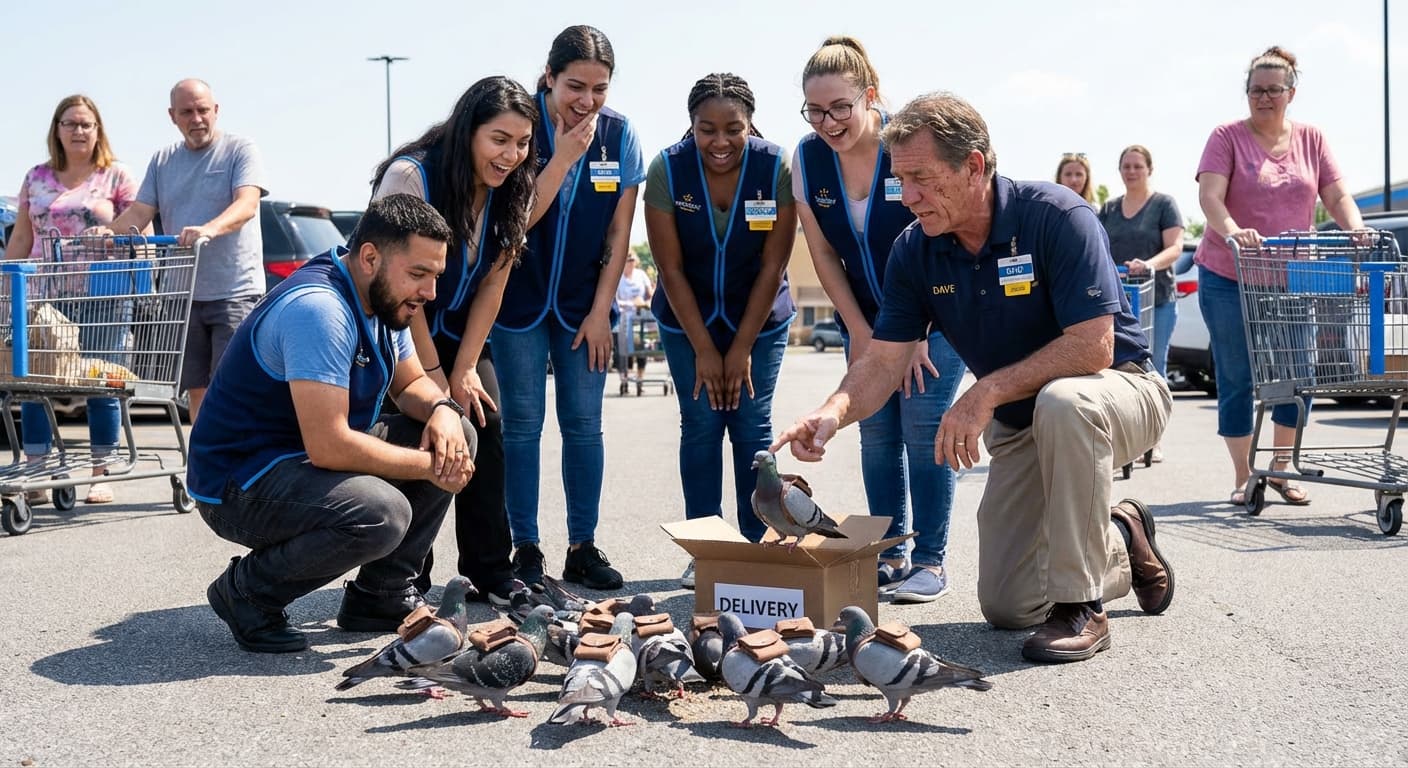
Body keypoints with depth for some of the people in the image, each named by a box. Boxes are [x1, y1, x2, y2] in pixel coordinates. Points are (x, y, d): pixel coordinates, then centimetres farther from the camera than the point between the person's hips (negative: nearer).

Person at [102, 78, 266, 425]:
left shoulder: (240, 150, -1)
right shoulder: (162, 161, 16)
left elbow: (247, 204, -16)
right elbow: (140, 212, 10)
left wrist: (210, 229, -36)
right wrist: (108, 231, -12)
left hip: (235, 292, -5)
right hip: (183, 294, 5)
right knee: (197, 390, 8)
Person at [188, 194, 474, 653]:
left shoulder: (383, 300, 3)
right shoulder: (319, 308, -27)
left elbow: (411, 383, 15)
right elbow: (329, 446, -32)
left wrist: (442, 408, -10)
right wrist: (428, 466, -21)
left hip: (311, 459, 10)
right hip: (237, 485, -10)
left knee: (456, 436, 3)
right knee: (380, 514, -34)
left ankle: (381, 595, 9)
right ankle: (249, 591, -8)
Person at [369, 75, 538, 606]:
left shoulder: (509, 191, -7)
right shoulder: (411, 176, -25)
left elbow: (493, 284, -4)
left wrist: (465, 369, -8)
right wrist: (433, 372, -18)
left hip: (460, 334, 5)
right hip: (401, 332, -5)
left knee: (486, 435, -5)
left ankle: (491, 577, 4)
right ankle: (406, 583, -1)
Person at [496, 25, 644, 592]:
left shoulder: (619, 134, -6)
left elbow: (619, 232, -2)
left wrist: (600, 312, -4)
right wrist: (563, 156, -25)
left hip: (585, 303, 2)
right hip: (520, 299, -2)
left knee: (584, 423, 4)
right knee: (523, 422, -1)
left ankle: (583, 548, 12)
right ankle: (525, 550, 7)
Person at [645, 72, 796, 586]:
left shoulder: (777, 168, -18)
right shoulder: (666, 169, -18)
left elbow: (773, 266, -13)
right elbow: (671, 269, -14)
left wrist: (742, 348, -12)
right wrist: (703, 350, -13)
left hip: (759, 317, 0)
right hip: (687, 318, 0)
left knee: (753, 426, -2)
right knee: (701, 425, -2)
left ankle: (757, 547, 7)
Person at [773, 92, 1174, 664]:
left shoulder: (1056, 216, -25)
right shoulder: (914, 251, -8)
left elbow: (1093, 348, -30)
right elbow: (883, 361, -11)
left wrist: (988, 392, -32)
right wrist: (835, 411, -31)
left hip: (1120, 388, -5)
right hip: (1019, 426, 6)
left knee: (1061, 403, -43)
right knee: (1007, 606, 0)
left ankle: (1081, 607, -26)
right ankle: (1121, 540, 30)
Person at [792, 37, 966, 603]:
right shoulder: (807, 158, -8)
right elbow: (823, 254, -1)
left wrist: (917, 334, -17)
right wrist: (860, 333, -4)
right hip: (865, 316, 4)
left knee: (922, 425, -10)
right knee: (876, 431, 3)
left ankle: (930, 562, -2)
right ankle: (891, 553, 14)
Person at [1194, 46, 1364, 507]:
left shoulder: (1311, 140, 9)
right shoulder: (1228, 137, -1)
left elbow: (1338, 196, 4)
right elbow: (1209, 195, -15)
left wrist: (1355, 229, -17)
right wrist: (1231, 231, -35)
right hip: (1228, 278, -3)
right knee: (1237, 379, -1)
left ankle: (1281, 469, 19)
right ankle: (1243, 478, 11)